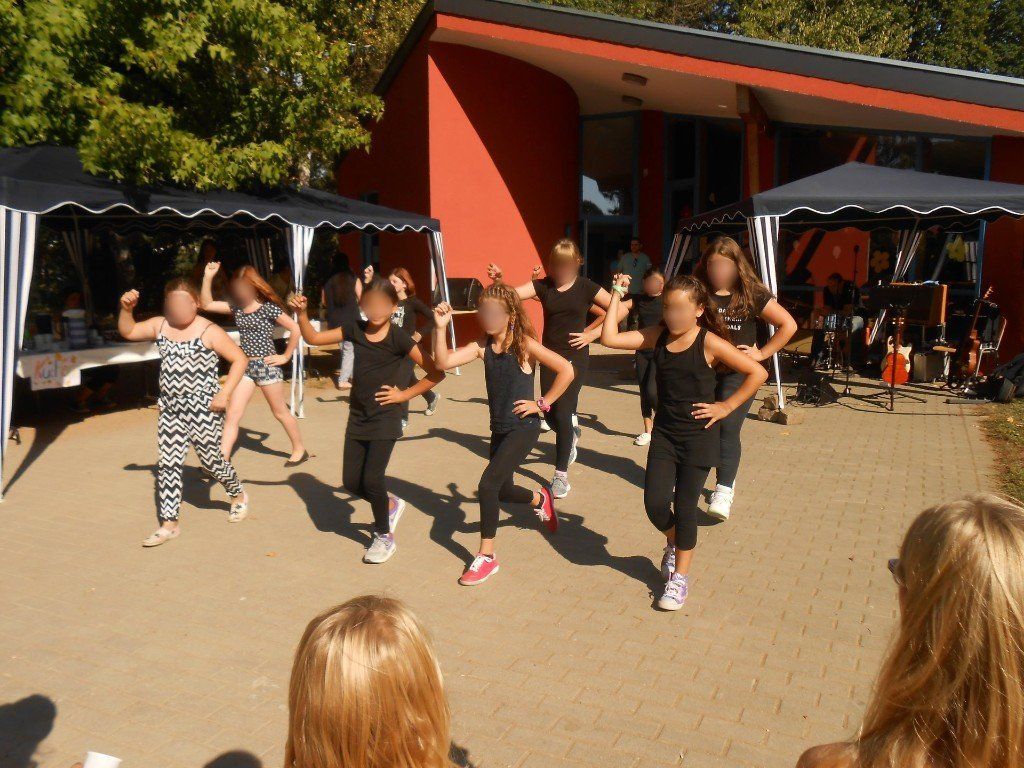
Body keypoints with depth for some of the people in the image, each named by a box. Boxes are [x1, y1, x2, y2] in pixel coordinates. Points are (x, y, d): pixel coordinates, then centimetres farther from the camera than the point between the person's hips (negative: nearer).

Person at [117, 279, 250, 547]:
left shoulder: (209, 331, -10)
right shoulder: (159, 326, 6)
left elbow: (240, 359, -10)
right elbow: (127, 332, 12)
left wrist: (224, 394, -16)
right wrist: (126, 309, -7)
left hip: (203, 409, -5)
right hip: (170, 409, 5)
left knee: (210, 460, 4)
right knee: (168, 465, 5)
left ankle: (238, 495, 33)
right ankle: (169, 524, 13)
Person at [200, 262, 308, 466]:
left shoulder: (268, 308, -11)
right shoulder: (236, 307, 5)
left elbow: (295, 329, -10)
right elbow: (206, 304, 2)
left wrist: (286, 356, -8)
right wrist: (208, 277, -6)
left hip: (266, 366, -5)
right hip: (245, 366, 5)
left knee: (281, 412, 9)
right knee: (232, 415, -3)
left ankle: (299, 449, 28)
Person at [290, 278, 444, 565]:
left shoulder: (398, 338, -12)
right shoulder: (355, 329, 1)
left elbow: (436, 373, -11)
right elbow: (313, 338, 6)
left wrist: (404, 394, -10)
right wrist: (301, 313, -10)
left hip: (385, 420, -5)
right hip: (357, 418, 5)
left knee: (372, 479, -11)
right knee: (351, 481, 4)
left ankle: (384, 536, 13)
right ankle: (391, 505, 34)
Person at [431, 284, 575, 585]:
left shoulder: (524, 344, -14)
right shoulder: (483, 345, -1)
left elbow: (566, 370, -18)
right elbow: (444, 362, -13)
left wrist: (543, 403, -14)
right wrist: (441, 328, -23)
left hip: (524, 428, -7)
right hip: (499, 429, 7)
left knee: (488, 484, -17)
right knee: (502, 490, 19)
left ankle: (486, 556, -2)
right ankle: (540, 498, 54)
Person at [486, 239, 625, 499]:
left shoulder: (586, 287, -6)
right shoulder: (543, 285, -1)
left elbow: (620, 310, -5)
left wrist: (593, 333, -9)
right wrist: (498, 279, -33)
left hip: (575, 358, -3)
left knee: (562, 414, -9)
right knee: (550, 415, 9)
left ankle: (561, 474, 4)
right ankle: (572, 432, 46)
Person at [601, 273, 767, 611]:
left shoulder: (709, 343, -12)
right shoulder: (657, 336, 0)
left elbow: (758, 372, -10)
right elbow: (610, 338, -10)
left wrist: (725, 407, -11)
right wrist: (617, 295, -10)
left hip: (698, 436, -3)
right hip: (664, 434, 4)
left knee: (685, 505, 2)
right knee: (655, 503, -3)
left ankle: (680, 576, 20)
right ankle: (674, 544, 32)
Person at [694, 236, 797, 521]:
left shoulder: (752, 294, -4)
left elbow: (788, 325, 0)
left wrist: (762, 353, -5)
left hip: (738, 372, -3)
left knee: (728, 429, -13)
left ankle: (724, 490, -9)